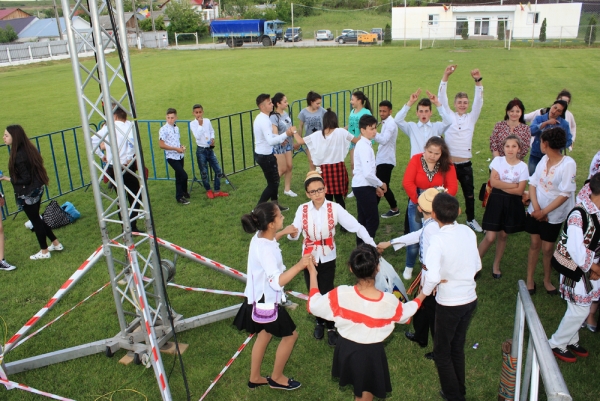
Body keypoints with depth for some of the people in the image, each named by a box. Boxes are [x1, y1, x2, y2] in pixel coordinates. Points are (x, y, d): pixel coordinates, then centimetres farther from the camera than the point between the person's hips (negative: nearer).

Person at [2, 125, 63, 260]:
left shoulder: (18, 156, -25)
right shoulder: (28, 149, 1)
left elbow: (25, 180, -22)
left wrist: (7, 179, -13)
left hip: (27, 194, -8)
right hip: (36, 189, 8)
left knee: (35, 221, 7)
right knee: (36, 218, 22)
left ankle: (44, 252, 22)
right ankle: (56, 243, 30)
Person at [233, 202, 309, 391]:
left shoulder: (260, 236, -4)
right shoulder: (265, 250, -33)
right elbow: (276, 282, -40)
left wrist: (282, 233, 19)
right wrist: (299, 265, -40)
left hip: (260, 297, 9)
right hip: (266, 301, -9)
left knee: (264, 335, 25)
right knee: (290, 335, 12)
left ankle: (255, 378, 41)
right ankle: (276, 378, 29)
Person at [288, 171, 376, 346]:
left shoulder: (334, 208, -16)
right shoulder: (302, 210, -11)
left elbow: (356, 226, -20)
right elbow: (295, 234, -18)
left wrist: (372, 245, -27)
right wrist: (292, 233, -42)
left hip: (328, 259, -2)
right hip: (309, 258, 2)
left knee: (327, 293, 4)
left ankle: (331, 327, 29)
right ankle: (319, 322, 42)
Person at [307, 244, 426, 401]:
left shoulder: (341, 294, -27)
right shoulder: (389, 302, -26)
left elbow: (313, 306, -10)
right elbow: (405, 313, -2)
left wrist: (313, 275, 1)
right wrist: (423, 294, 15)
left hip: (346, 349, 2)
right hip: (371, 354, -1)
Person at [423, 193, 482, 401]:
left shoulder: (438, 240, -24)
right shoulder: (468, 232, -6)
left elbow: (432, 277, -31)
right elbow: (477, 266, 4)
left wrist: (425, 292, -11)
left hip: (449, 304, -6)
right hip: (470, 299, 6)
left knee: (442, 351, 15)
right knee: (458, 347, 23)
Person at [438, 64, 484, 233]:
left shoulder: (471, 118, 7)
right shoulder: (449, 116, 4)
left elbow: (479, 101, -5)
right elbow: (442, 98, -5)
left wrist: (478, 81, -19)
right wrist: (445, 77, -16)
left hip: (465, 164, 1)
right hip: (448, 163, -1)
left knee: (469, 194, 12)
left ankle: (471, 219, 31)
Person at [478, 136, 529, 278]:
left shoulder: (523, 166, -2)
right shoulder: (497, 160, -3)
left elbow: (520, 191, -8)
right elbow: (493, 182, -13)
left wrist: (501, 185, -13)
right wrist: (513, 185, -12)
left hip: (512, 204, 2)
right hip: (496, 201, -2)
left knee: (503, 235, 12)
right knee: (490, 237, -6)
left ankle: (496, 265, 31)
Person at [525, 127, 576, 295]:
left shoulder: (568, 164, -20)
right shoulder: (544, 159, -4)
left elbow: (565, 194, -21)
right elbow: (533, 183, -1)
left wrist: (543, 212, -18)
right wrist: (536, 207, -14)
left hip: (553, 215, -4)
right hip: (535, 211, 4)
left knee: (547, 248, 8)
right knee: (535, 244, 13)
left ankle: (547, 280, 30)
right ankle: (529, 279, 24)